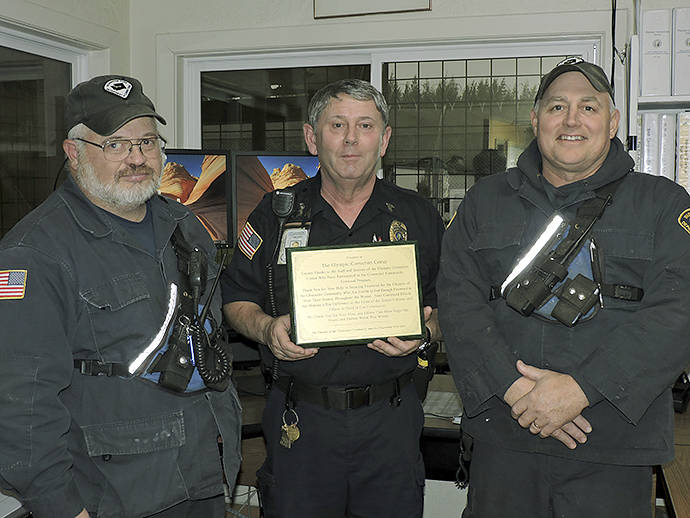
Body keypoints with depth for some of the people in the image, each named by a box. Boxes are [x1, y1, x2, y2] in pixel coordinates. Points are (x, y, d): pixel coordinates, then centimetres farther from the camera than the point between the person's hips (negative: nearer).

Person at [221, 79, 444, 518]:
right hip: (301, 417, 0)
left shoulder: (419, 217, 4)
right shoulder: (277, 213, 3)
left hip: (390, 419, 1)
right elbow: (237, 299, 8)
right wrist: (267, 328, -12)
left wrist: (425, 331, -11)